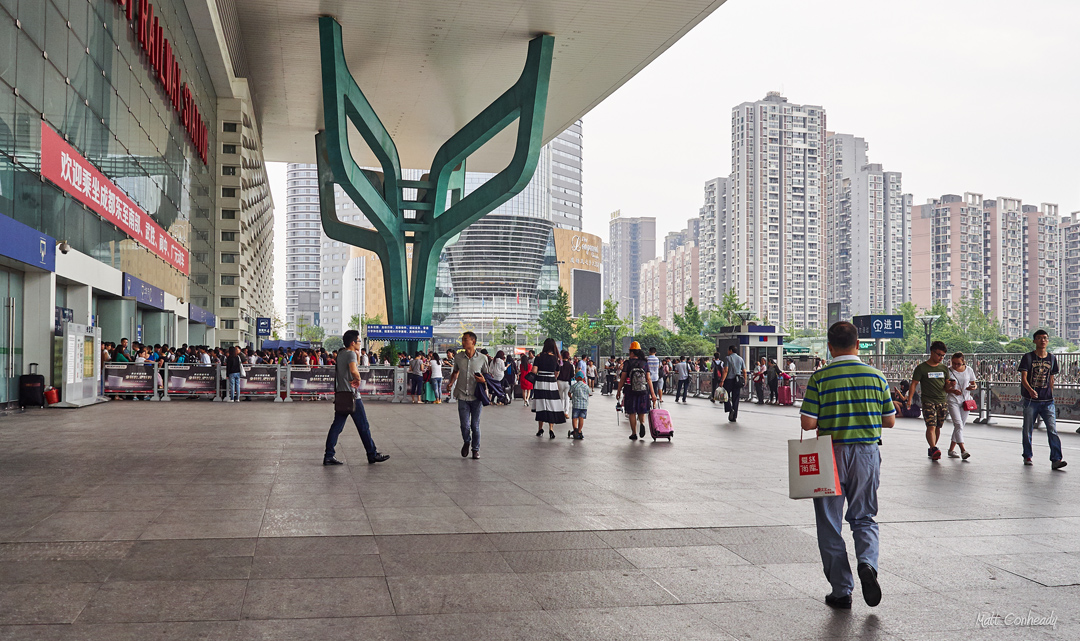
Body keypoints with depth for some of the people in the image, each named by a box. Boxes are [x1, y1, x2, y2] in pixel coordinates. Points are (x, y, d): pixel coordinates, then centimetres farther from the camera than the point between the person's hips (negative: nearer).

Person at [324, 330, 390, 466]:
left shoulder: (341, 353, 13)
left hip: (340, 394, 8)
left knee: (337, 426, 6)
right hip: (351, 395, -8)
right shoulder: (351, 354, -13)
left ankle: (328, 456, 3)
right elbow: (353, 370, -32)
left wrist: (358, 354, 12)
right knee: (363, 426, 2)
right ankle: (372, 454, 10)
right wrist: (358, 379, -14)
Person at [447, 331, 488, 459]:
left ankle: (476, 449, 23)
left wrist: (483, 380, -14)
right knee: (464, 425, -1)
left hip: (476, 396, -1)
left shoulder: (482, 358, -3)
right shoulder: (458, 357, 2)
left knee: (475, 425, 4)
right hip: (462, 396, 1)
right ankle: (466, 442, 30)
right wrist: (451, 383, 3)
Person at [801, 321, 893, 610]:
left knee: (830, 523, 9)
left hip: (830, 455, -2)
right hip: (867, 453, 2)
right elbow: (890, 421, 5)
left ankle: (841, 591, 12)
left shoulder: (820, 378, -9)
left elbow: (808, 423, -12)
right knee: (864, 517, 17)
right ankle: (867, 563, -10)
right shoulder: (875, 376, 0)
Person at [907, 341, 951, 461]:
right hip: (928, 401, -4)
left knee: (938, 427, 6)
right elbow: (914, 384, -2)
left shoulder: (944, 368, 13)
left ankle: (931, 449, 18)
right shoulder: (921, 368, -1)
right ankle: (934, 449, -26)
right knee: (931, 426, -17)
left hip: (942, 401, 5)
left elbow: (946, 388, 17)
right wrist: (909, 399, -13)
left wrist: (950, 385, -7)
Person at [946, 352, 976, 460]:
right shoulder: (948, 371, -3)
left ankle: (951, 450, 17)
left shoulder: (968, 370, 5)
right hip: (953, 401, -4)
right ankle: (963, 450, -23)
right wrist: (952, 390, -23)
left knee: (959, 426, 7)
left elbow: (973, 383, 15)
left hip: (965, 401, 4)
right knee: (958, 425, -16)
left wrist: (972, 387, -10)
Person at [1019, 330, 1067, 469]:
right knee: (1028, 430, 6)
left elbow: (1051, 380, 18)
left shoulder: (1052, 358, 10)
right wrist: (1030, 390, -28)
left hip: (1047, 401, 2)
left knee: (1052, 429, -10)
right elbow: (1023, 378, -10)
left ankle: (1056, 460, -12)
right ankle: (1027, 456, 22)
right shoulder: (1028, 357, -1)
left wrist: (1050, 396, 14)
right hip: (1031, 400, -2)